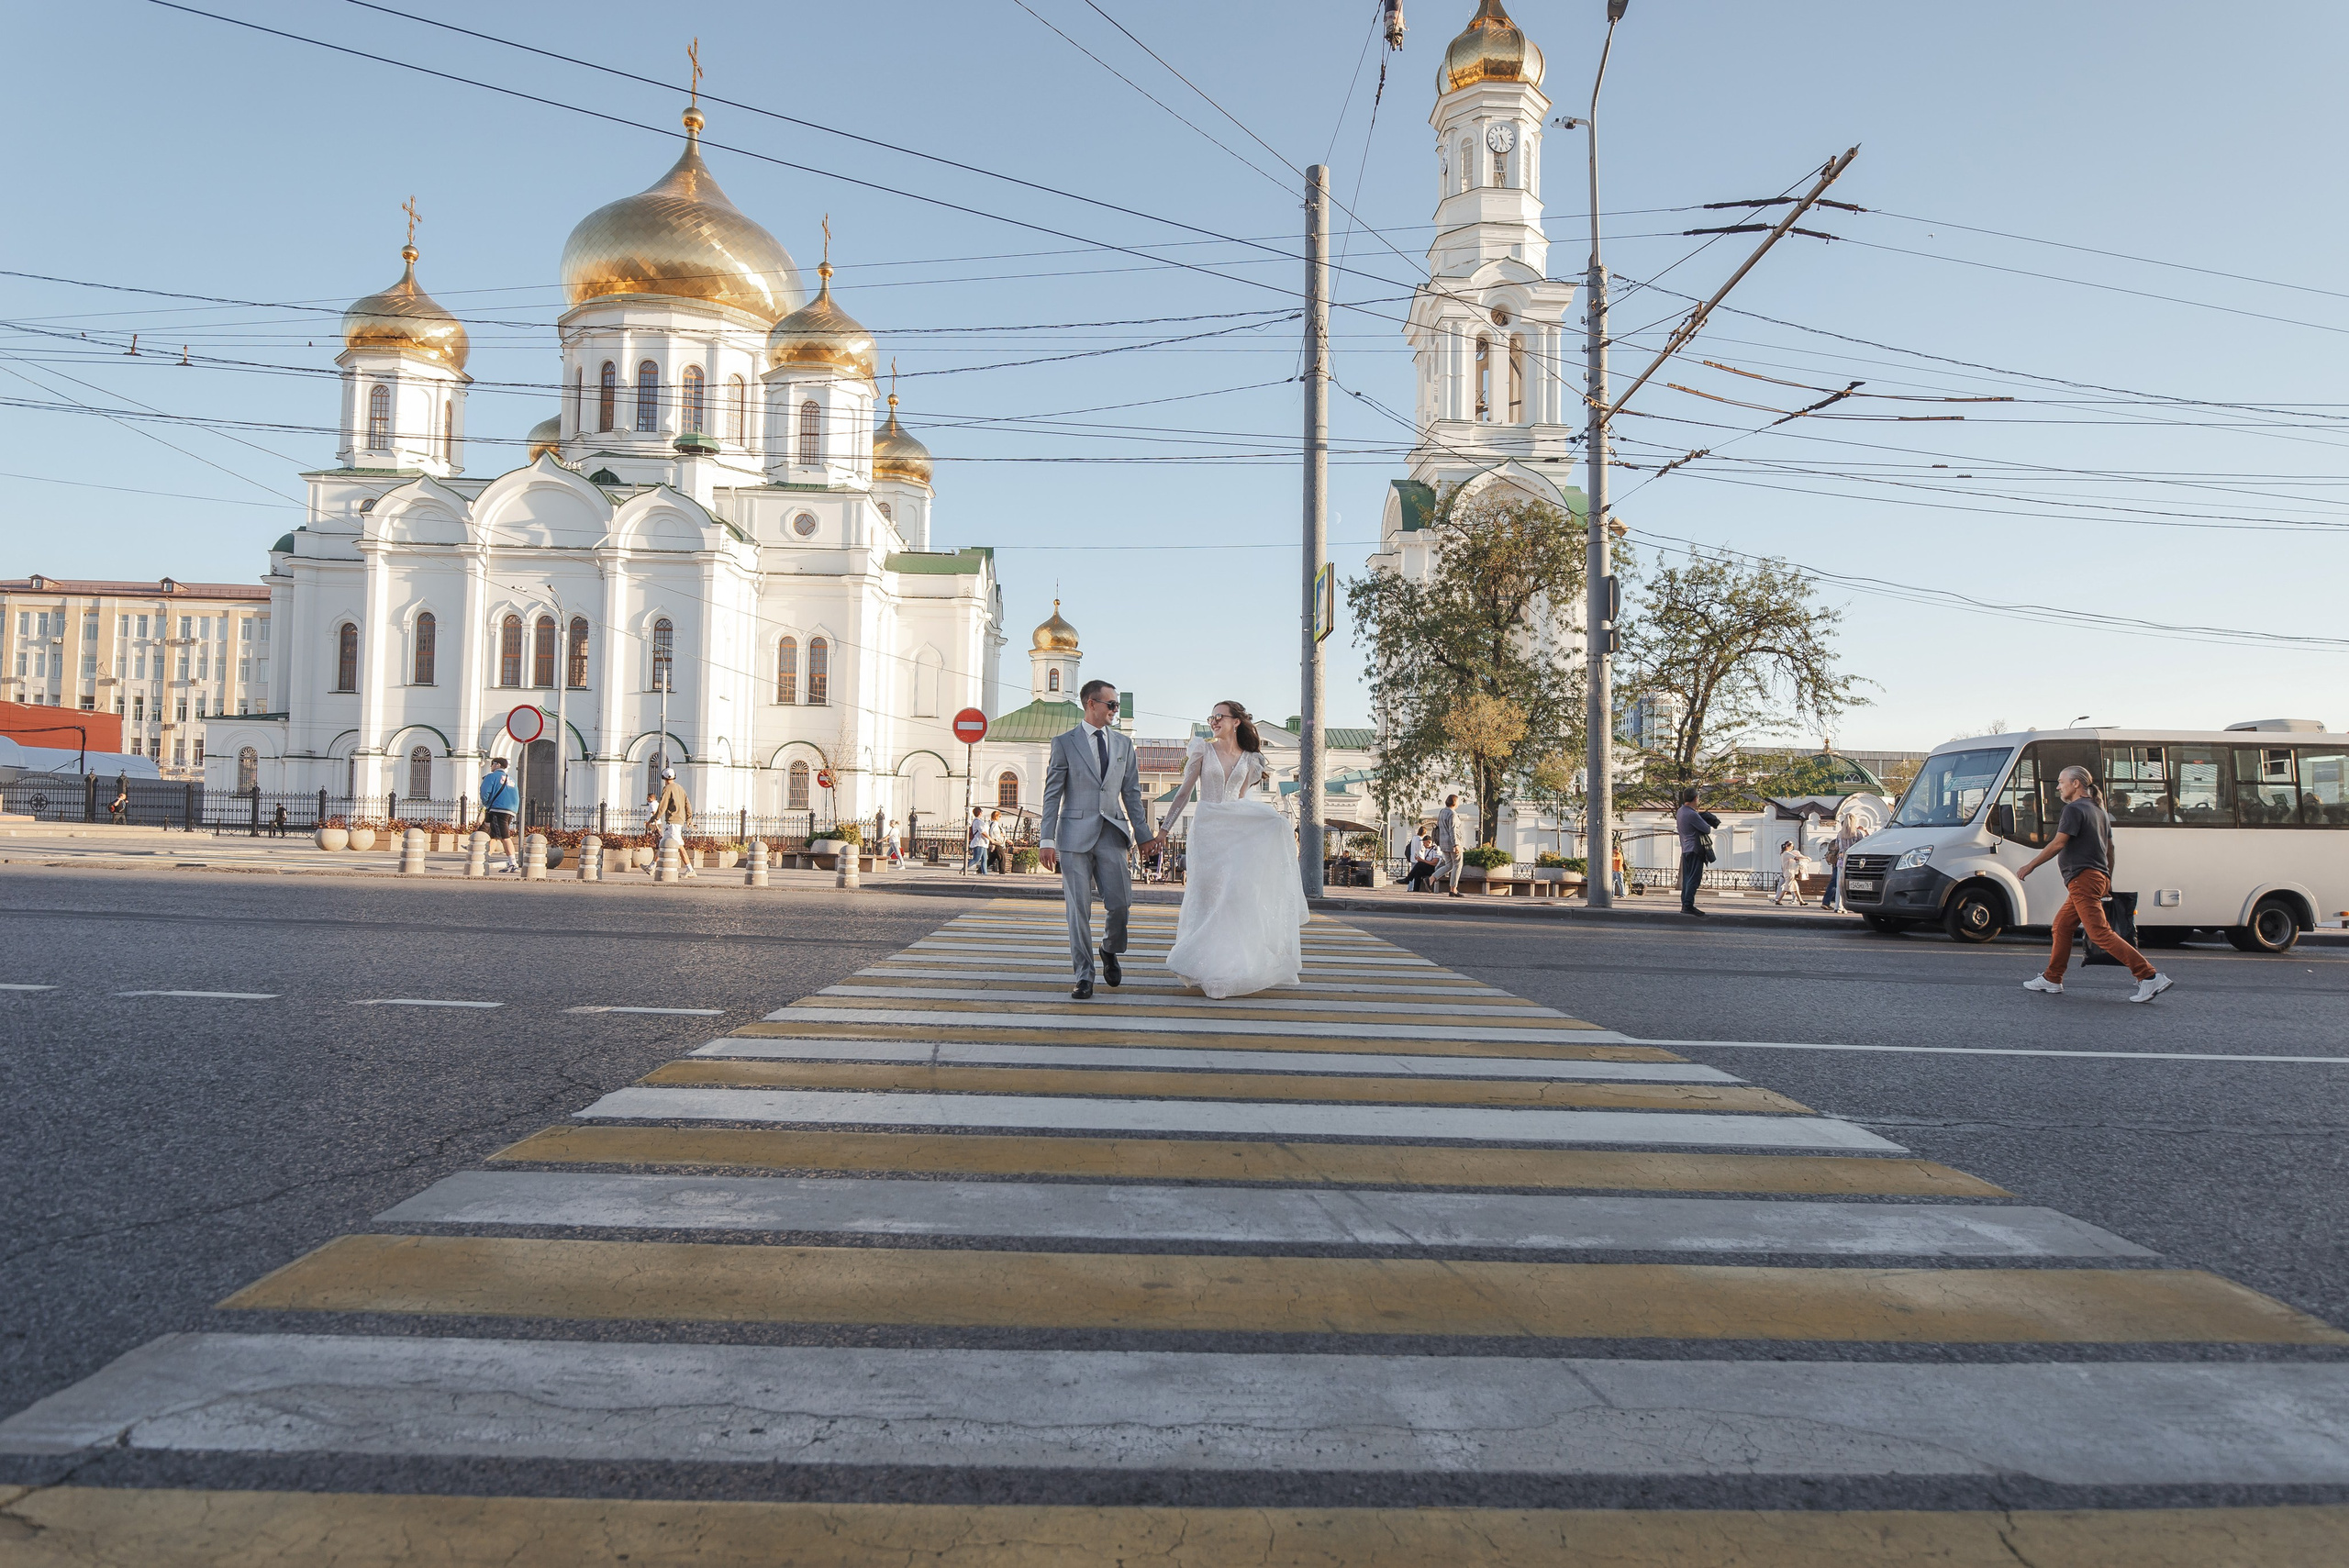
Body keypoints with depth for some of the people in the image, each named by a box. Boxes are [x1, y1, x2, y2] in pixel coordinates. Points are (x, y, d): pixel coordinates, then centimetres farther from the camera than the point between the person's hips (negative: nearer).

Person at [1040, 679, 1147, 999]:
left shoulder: (1123, 744, 14)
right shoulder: (1064, 742, 4)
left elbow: (1132, 793, 14)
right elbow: (1052, 793, 0)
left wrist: (1141, 832, 5)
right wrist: (1046, 839, -6)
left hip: (1111, 833, 3)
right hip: (1075, 835, -3)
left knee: (1119, 903, -4)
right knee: (1078, 909, -1)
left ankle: (1109, 952, 26)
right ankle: (1084, 976, 8)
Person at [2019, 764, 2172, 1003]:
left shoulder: (2074, 809, -10)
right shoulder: (2099, 811, 20)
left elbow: (2058, 844, -16)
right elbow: (2109, 848, 22)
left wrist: (2030, 866, -10)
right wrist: (2108, 881, 27)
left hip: (2083, 878, -11)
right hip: (2099, 877, 11)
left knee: (2101, 933, -14)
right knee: (2061, 926, 16)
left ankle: (2150, 977, -18)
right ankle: (2052, 979, 19)